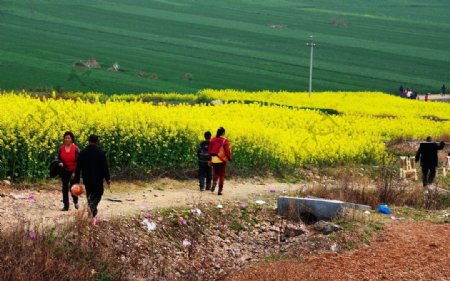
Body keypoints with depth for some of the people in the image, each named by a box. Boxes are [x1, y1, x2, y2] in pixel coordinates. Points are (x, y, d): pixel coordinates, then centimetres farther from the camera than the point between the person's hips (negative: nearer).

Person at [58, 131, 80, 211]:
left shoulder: (76, 149, -9)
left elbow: (78, 162, -9)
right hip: (64, 171, 3)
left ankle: (75, 202, 32)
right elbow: (59, 159, 10)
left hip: (73, 171, -3)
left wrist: (75, 172, -14)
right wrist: (60, 163, -14)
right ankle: (66, 206, 9)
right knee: (65, 188, 3)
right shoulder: (61, 148, 0)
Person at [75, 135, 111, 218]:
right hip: (98, 179, -3)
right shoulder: (101, 153, -9)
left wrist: (77, 180, 6)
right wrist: (107, 178, -1)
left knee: (89, 196, 15)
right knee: (98, 194, 8)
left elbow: (78, 167, 1)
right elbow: (105, 167, -9)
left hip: (87, 179, 3)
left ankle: (92, 214, 16)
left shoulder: (82, 153, 0)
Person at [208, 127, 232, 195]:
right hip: (222, 160, -3)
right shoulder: (225, 141, -11)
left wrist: (210, 159, 14)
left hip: (214, 159, 3)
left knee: (215, 172, 22)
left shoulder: (213, 140, 1)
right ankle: (220, 190, 7)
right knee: (221, 175, 7)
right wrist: (229, 158, 2)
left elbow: (210, 150, 5)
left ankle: (214, 184, -4)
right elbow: (227, 150, -13)